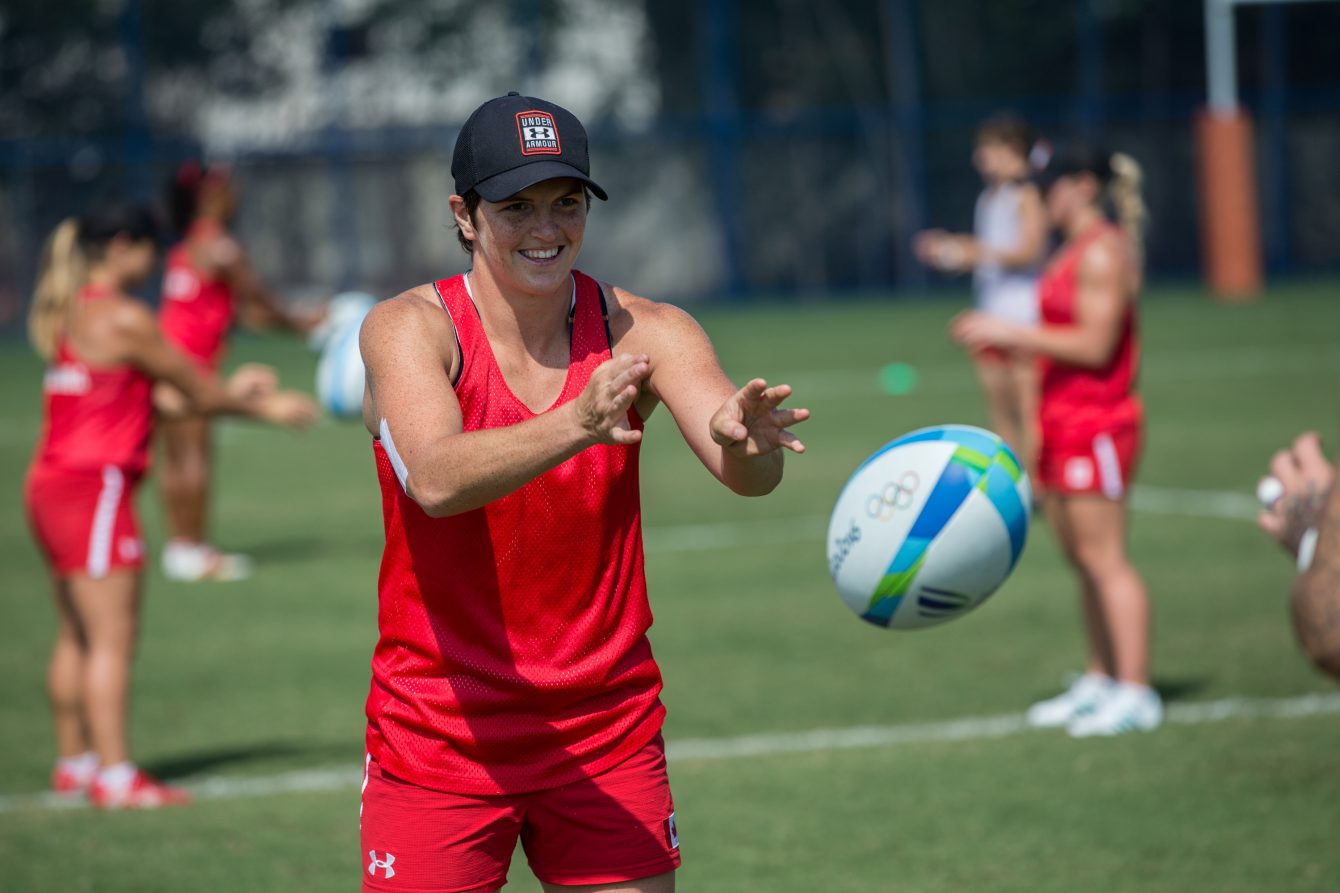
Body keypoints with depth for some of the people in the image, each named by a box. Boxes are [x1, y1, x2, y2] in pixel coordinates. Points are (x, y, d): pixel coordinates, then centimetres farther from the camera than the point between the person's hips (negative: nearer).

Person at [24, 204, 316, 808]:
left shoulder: (70, 315, 16)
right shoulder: (122, 318, -12)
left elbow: (150, 394, 22)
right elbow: (197, 393, -5)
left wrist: (228, 391, 24)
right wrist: (265, 408, 9)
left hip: (51, 484, 10)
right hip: (94, 486, -10)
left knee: (76, 637, 15)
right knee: (112, 638, -9)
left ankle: (74, 761, 21)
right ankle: (115, 776, -10)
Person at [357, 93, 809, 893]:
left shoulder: (642, 333, -5)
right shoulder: (410, 328, -10)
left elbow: (746, 472, -20)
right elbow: (435, 479, -29)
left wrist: (744, 445, -44)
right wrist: (575, 427, -46)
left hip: (609, 732, 2)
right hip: (440, 735, -2)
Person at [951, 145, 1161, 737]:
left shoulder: (1104, 253, -13)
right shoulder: (1075, 252, 17)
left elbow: (1095, 345, -19)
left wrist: (1011, 333, -15)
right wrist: (1004, 339, 13)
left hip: (1095, 422, -10)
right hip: (1064, 422, 10)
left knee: (1104, 559, -9)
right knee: (1080, 559, 12)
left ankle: (1135, 693, -7)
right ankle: (1100, 682, 19)